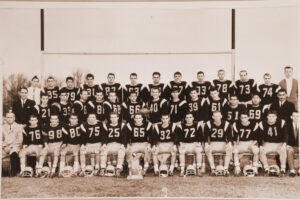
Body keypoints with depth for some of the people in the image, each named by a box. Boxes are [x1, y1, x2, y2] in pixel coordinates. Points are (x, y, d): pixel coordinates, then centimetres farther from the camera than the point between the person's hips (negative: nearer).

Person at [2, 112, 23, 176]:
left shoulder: (19, 127, 10)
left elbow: (20, 139, 2)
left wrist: (11, 145, -11)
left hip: (15, 147, -3)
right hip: (5, 148, 3)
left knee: (13, 154, -37)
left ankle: (13, 171, -28)